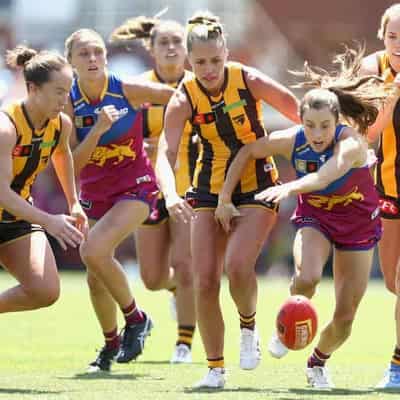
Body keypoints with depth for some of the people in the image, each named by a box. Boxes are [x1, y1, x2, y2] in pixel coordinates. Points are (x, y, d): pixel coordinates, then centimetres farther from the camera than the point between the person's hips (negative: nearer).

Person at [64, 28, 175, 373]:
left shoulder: (128, 90, -17)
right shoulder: (69, 102, -11)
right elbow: (74, 164, -14)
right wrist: (97, 130, -28)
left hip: (135, 186, -4)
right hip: (95, 191, 4)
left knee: (94, 250, -27)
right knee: (96, 279, 7)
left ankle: (136, 318, -6)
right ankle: (111, 344, 33)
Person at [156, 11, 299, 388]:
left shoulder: (249, 80, -16)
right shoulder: (184, 99, -13)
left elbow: (302, 115, -5)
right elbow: (165, 154, -24)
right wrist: (171, 195, -42)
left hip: (257, 185, -2)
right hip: (209, 189, 2)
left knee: (237, 266, -23)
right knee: (204, 280, -6)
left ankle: (248, 327, 8)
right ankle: (215, 367, 8)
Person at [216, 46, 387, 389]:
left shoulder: (351, 142, -33)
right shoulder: (292, 141, -22)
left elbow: (323, 177, -53)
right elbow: (247, 152, -4)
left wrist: (288, 188, -70)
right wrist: (225, 199, -4)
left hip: (358, 221, -1)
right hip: (314, 217, 1)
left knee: (345, 316, 0)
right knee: (307, 277, -32)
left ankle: (318, 361, 31)